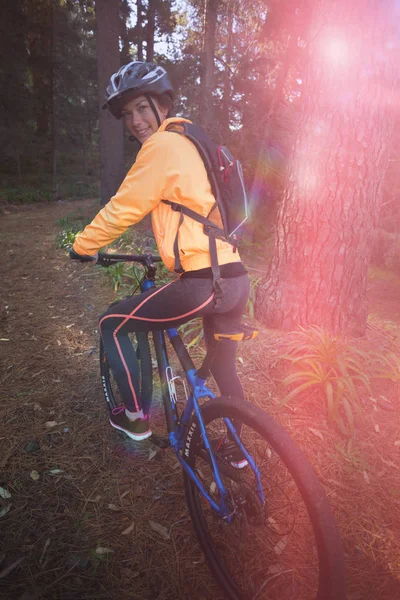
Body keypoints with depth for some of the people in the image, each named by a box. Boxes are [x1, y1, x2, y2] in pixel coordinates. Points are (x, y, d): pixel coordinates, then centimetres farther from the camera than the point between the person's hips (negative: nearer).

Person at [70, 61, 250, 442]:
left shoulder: (162, 144, -7)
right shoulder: (192, 142, 21)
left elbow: (122, 210, -5)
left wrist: (82, 246, 11)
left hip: (202, 282, -9)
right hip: (236, 278, 9)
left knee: (112, 323, 11)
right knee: (223, 367, 26)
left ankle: (136, 417, 21)